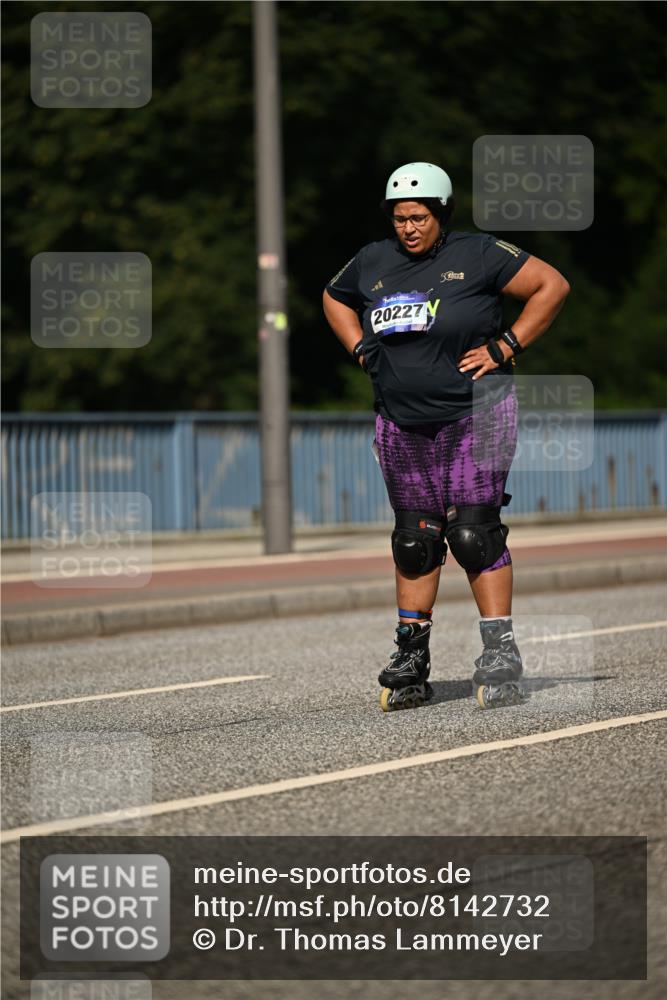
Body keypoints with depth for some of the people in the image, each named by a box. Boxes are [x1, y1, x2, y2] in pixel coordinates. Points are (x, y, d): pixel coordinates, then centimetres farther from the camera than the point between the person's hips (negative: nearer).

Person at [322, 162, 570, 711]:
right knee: (414, 538, 8)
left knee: (474, 533, -10)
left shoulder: (478, 254, -8)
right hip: (402, 425, 5)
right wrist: (361, 349, 10)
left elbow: (552, 285, -5)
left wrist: (505, 346, -10)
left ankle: (500, 654, -5)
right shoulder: (373, 263, 7)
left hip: (475, 414, -5)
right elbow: (335, 298, 27)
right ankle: (411, 659, 15)